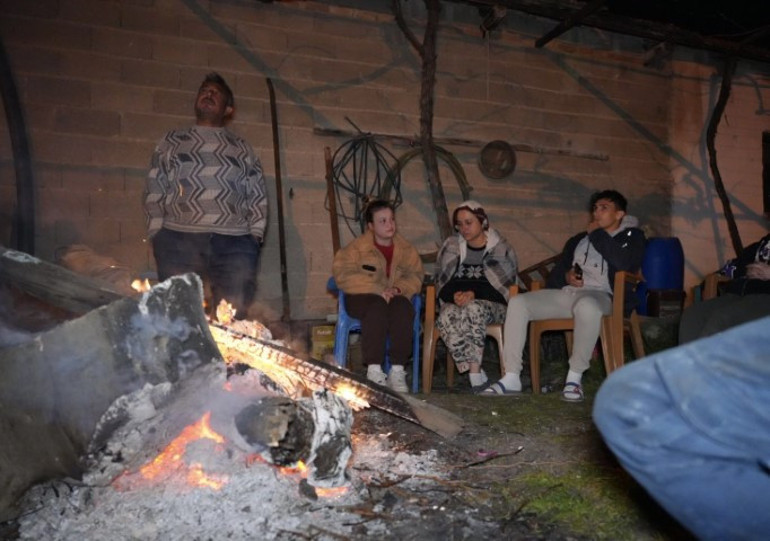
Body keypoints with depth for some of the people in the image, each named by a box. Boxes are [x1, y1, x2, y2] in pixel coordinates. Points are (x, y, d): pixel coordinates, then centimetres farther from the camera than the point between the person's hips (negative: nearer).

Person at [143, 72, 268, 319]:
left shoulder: (242, 149, 19)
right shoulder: (171, 142, 18)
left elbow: (257, 197, 14)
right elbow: (154, 192, 12)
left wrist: (255, 237, 2)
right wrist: (156, 235, 2)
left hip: (234, 243, 0)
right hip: (178, 241, 0)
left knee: (233, 317, -6)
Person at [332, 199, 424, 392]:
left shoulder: (406, 249, 12)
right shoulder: (357, 248, 2)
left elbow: (415, 275, 5)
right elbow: (344, 274, -9)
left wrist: (398, 289, -17)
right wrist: (378, 290, -20)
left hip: (395, 297, 2)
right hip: (363, 298, -2)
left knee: (402, 308, -33)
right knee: (377, 307, -37)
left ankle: (397, 370, -32)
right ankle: (374, 370, -37)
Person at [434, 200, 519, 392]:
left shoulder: (500, 247, 8)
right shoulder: (451, 246, 16)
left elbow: (503, 283, -2)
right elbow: (441, 281, 13)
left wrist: (474, 294, -18)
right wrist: (455, 294, -10)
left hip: (491, 304, -2)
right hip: (456, 302, 2)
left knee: (474, 308, -39)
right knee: (446, 316, -34)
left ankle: (474, 372, -38)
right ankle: (477, 373, -35)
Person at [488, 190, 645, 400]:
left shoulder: (631, 236, 12)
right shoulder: (578, 240, 27)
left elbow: (625, 263, -11)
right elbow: (557, 271, 25)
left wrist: (597, 234, 0)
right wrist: (566, 276, 1)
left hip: (600, 295, -5)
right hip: (566, 293, 6)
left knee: (586, 305, -42)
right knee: (517, 302, -16)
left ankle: (575, 377, -27)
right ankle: (511, 377, -17)